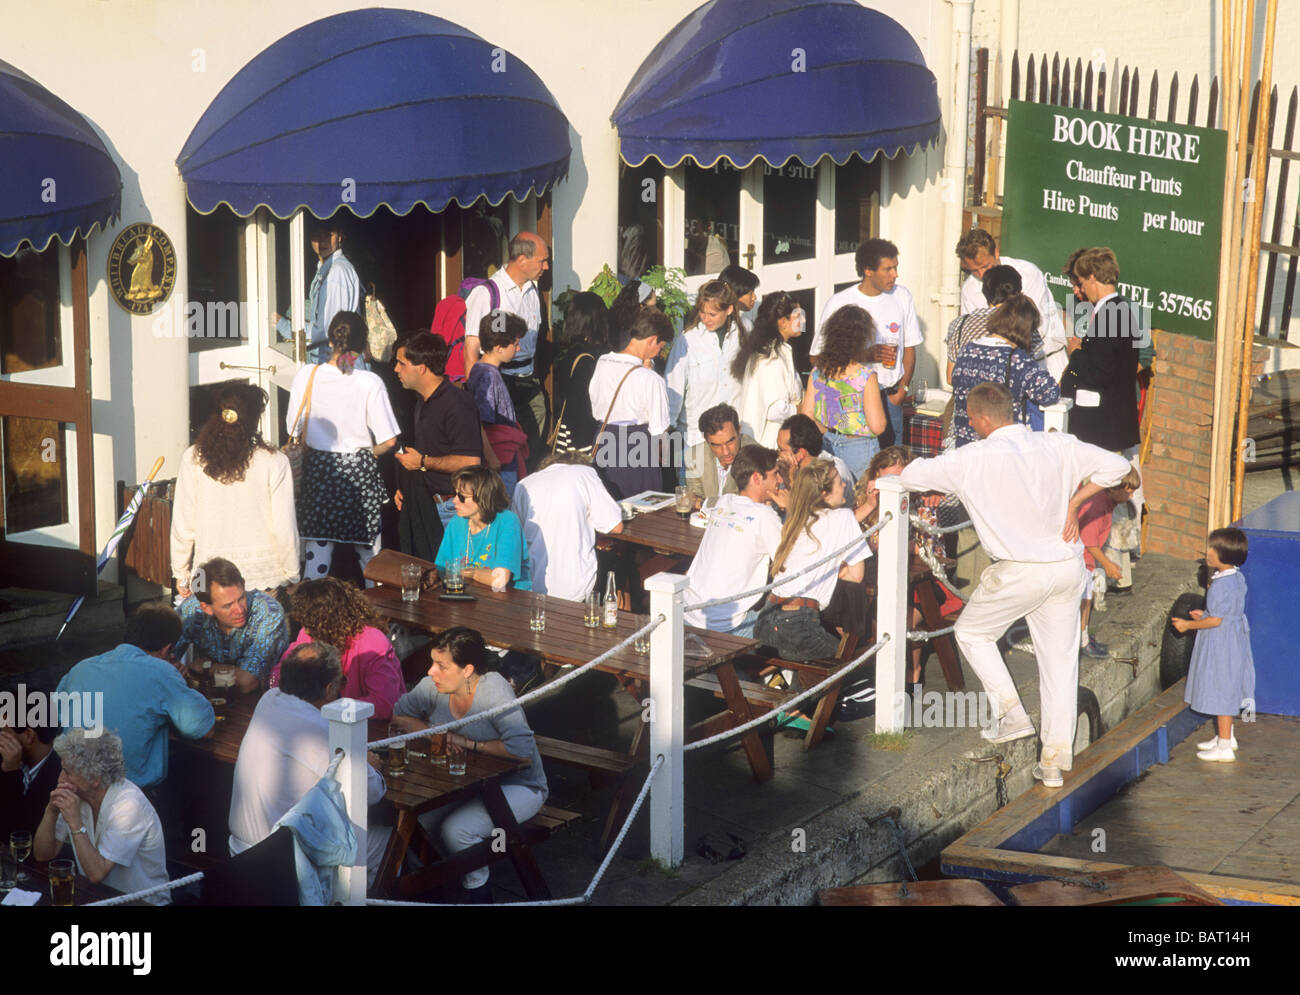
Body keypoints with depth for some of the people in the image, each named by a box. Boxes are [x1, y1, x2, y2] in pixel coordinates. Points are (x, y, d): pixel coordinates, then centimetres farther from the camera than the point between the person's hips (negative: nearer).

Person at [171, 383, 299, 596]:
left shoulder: (192, 459, -5)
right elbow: (284, 528, -6)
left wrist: (181, 574, 13)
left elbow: (183, 524, 1)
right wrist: (292, 576, 8)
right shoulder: (274, 462, -9)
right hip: (264, 577, -1)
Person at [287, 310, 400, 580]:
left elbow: (295, 430, 2)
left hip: (317, 469, 2)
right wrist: (367, 454, 8)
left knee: (317, 548, 7)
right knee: (369, 550, 11)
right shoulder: (370, 383, -15)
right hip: (360, 475, -2)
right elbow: (388, 441, -13)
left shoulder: (306, 376, -7)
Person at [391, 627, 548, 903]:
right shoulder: (433, 686, -8)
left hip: (517, 785, -6)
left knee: (456, 830, -28)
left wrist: (467, 743, -24)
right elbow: (400, 714, 9)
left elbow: (523, 749, -32)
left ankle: (479, 892, -4)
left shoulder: (493, 690, -25)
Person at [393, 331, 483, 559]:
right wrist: (404, 489, 15)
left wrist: (422, 462, -16)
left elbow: (471, 461, -25)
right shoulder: (423, 403, 16)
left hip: (450, 508, -10)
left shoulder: (457, 405, -17)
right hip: (427, 505, 10)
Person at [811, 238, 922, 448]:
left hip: (890, 397, 3)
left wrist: (902, 388, 0)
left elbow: (909, 348, 13)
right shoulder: (839, 304, -6)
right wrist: (866, 355, -14)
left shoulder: (902, 296, 6)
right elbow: (817, 357, -6)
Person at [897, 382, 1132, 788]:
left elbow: (911, 476, -2)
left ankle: (1011, 713, 9)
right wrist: (1073, 500, 6)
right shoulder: (1058, 445, 1)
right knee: (1060, 659, 12)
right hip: (1068, 567, 5)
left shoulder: (972, 460, -10)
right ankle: (1055, 760, 13)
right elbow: (1116, 466, 2)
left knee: (971, 632, 20)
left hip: (1020, 572, -4)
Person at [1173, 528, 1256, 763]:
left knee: (1222, 692, -1)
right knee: (1225, 691, 22)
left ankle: (1224, 748, 6)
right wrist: (1205, 615, 16)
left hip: (1221, 644, -10)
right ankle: (1227, 737, 36)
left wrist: (1189, 625, -13)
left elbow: (1216, 620, -23)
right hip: (1232, 639, 10)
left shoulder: (1223, 585, -27)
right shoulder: (1237, 577, 4)